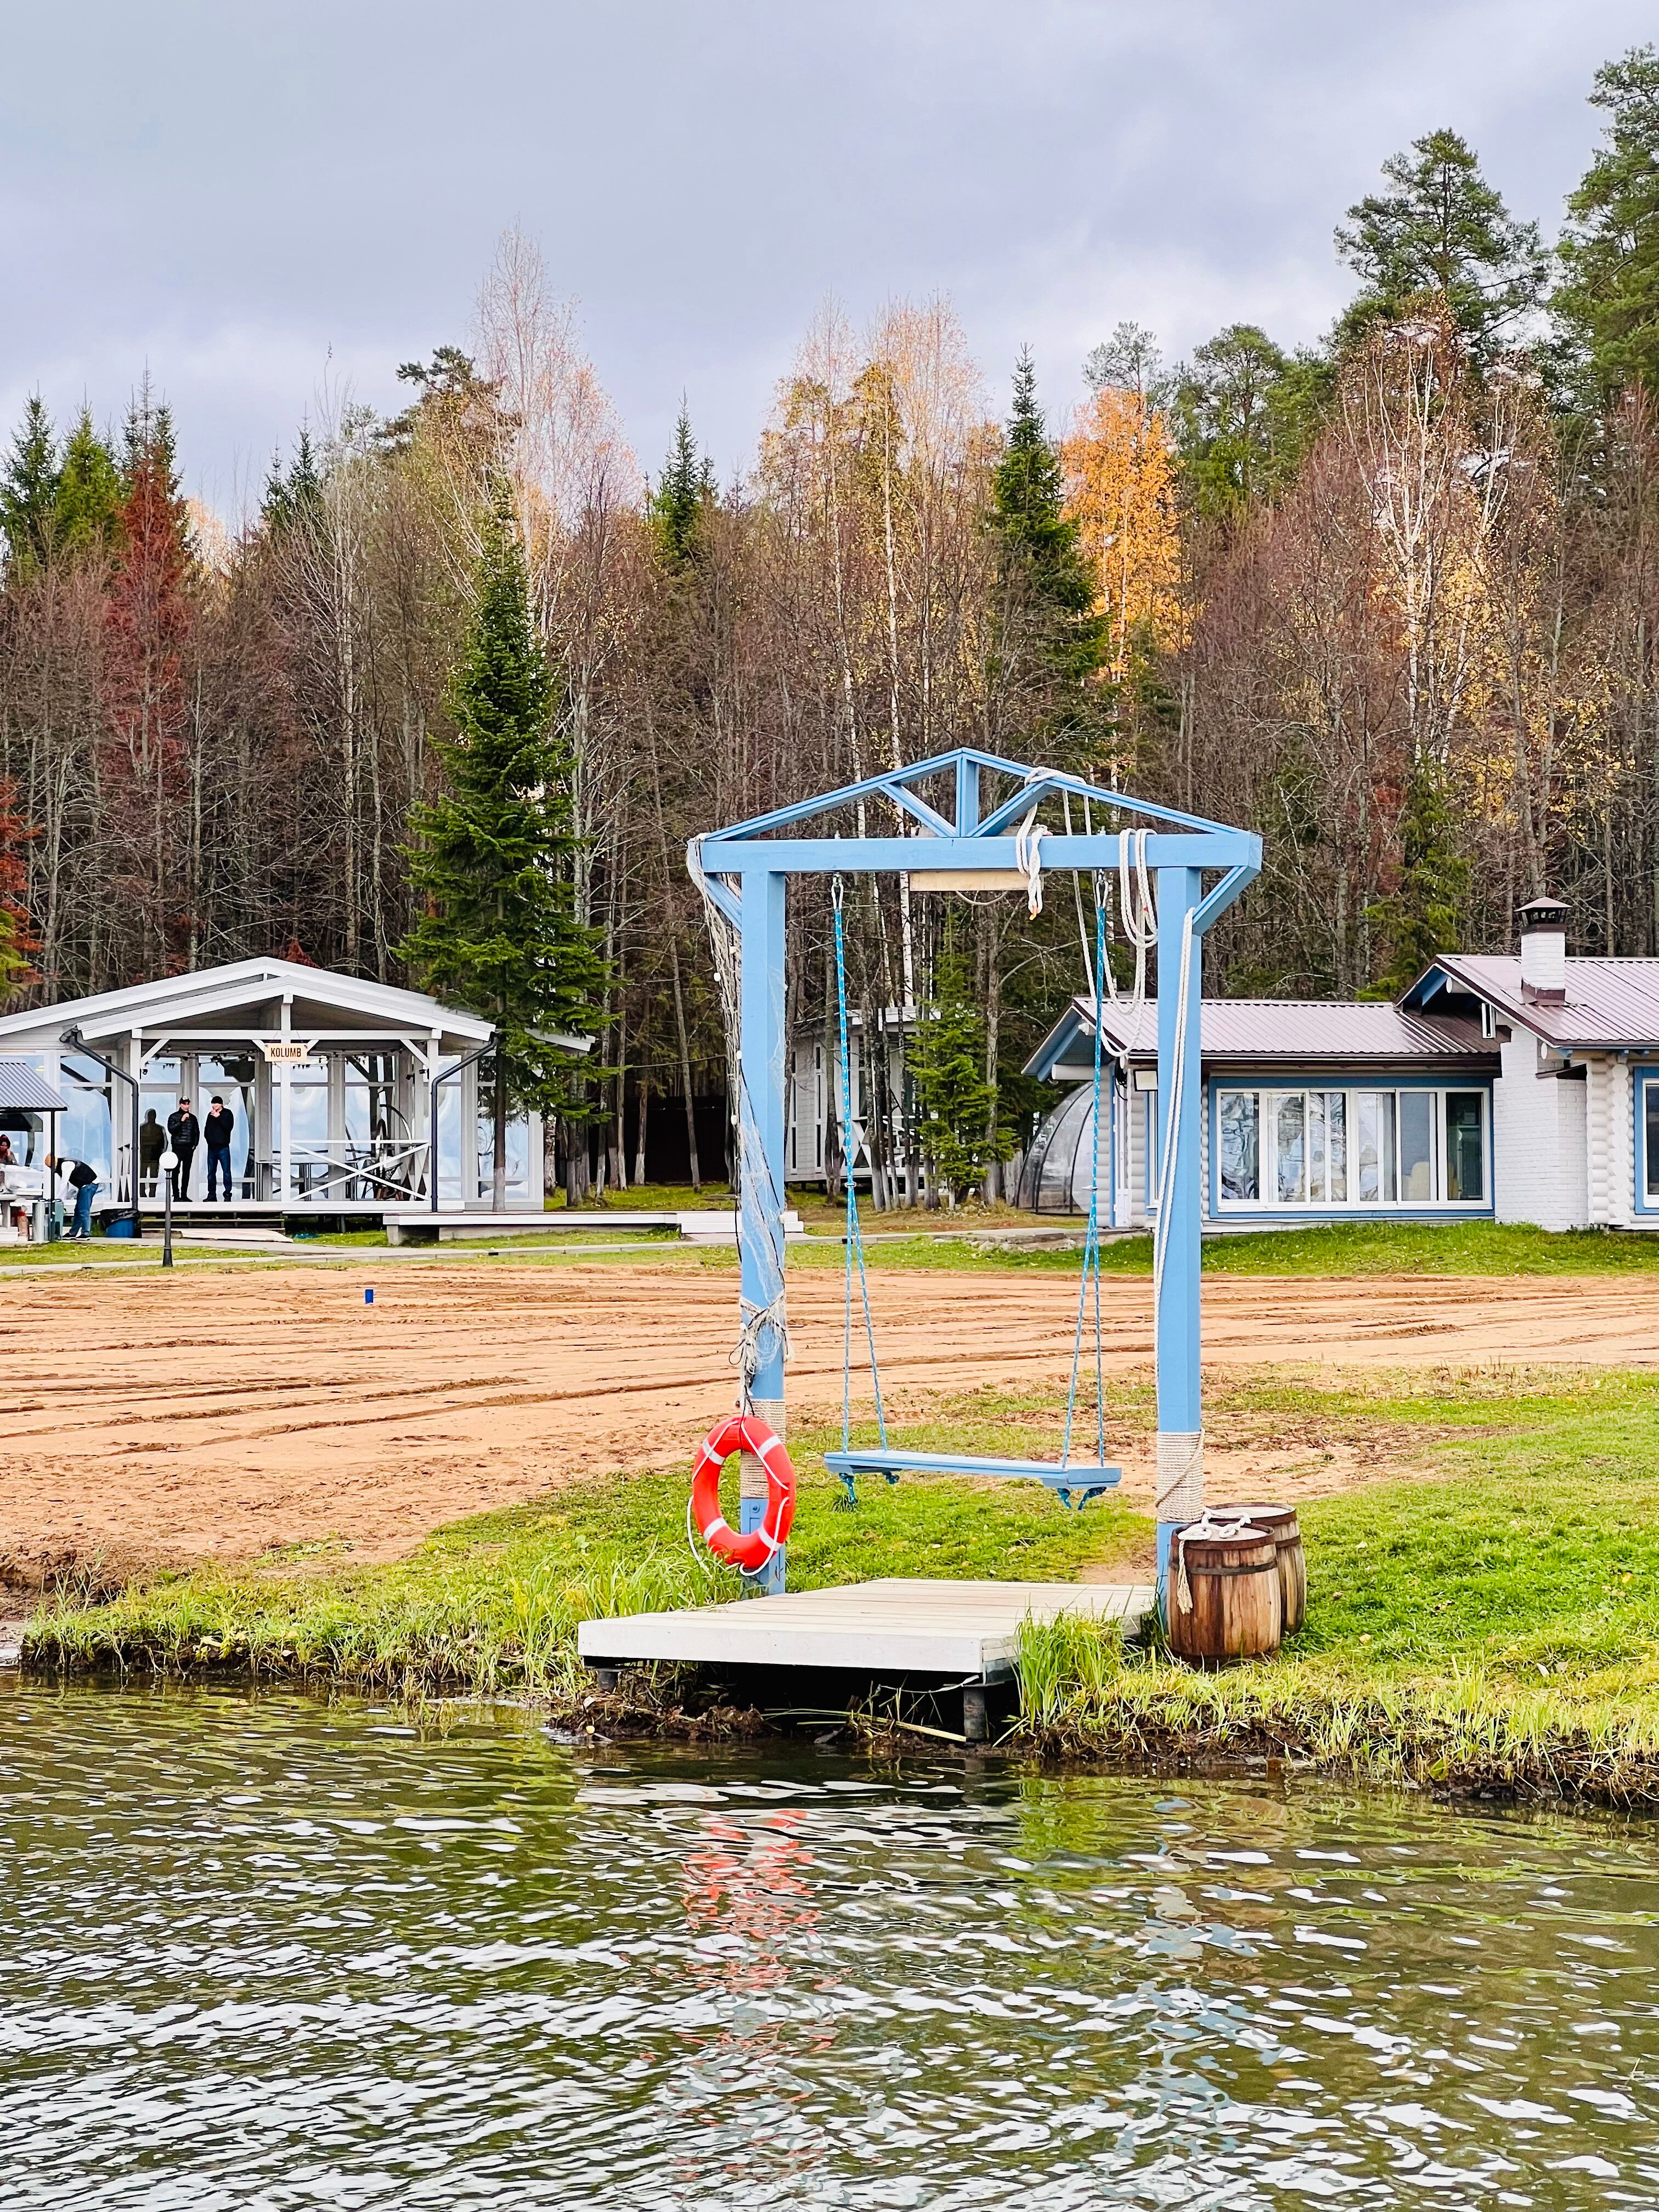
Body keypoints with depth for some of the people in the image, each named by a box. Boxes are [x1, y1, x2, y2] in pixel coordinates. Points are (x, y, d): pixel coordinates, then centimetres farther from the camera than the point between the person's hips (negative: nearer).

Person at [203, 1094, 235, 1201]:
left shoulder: (227, 1114, -1)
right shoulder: (211, 1115, 10)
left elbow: (229, 1127, -16)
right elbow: (206, 1129, 19)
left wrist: (219, 1117, -17)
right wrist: (208, 1138, 5)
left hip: (223, 1148, -5)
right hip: (212, 1148, 5)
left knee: (227, 1171, -7)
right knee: (211, 1172, 7)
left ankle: (227, 1194, -4)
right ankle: (211, 1194, 13)